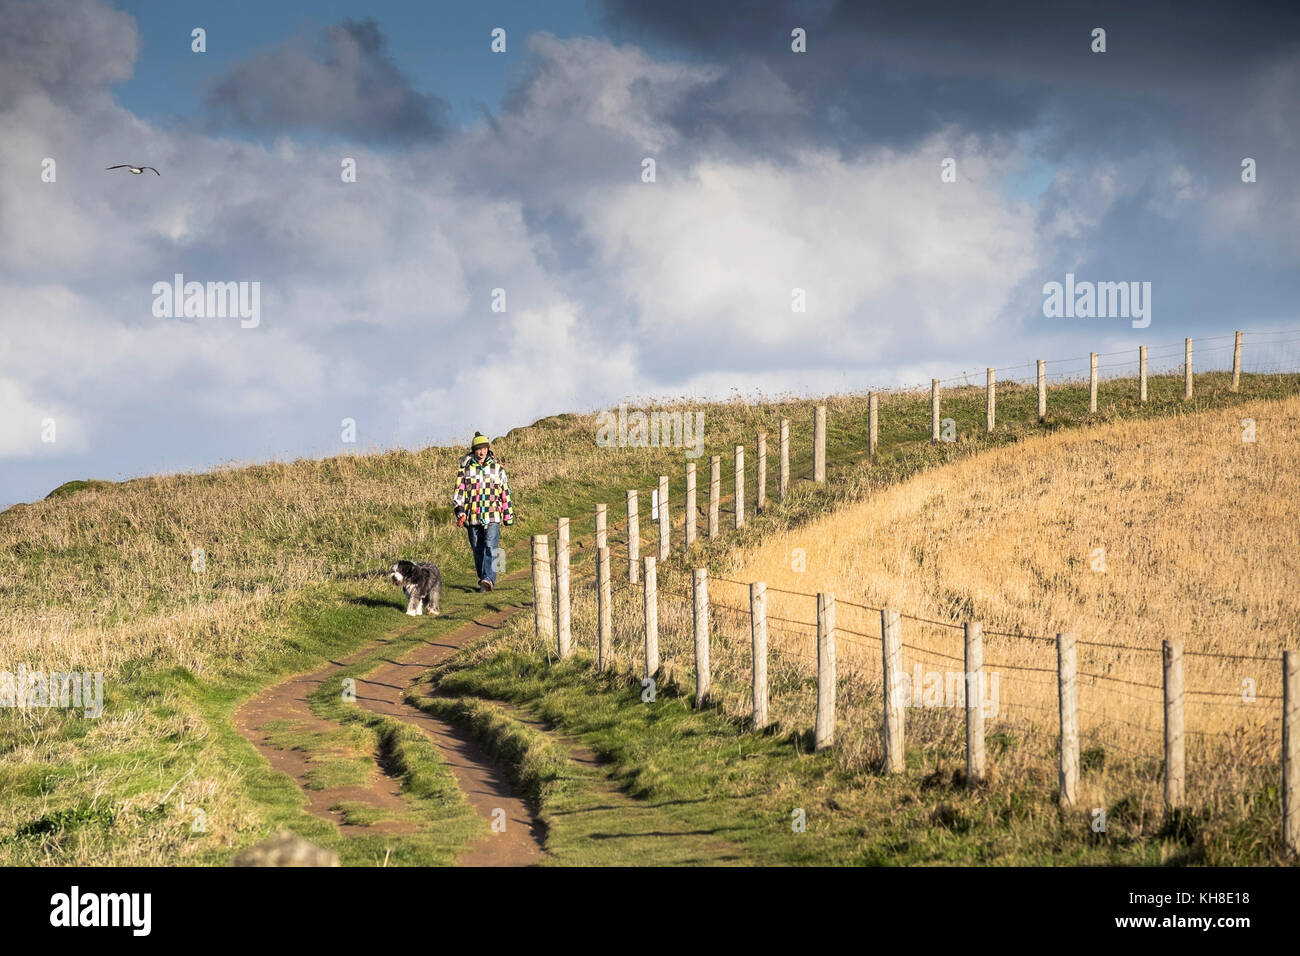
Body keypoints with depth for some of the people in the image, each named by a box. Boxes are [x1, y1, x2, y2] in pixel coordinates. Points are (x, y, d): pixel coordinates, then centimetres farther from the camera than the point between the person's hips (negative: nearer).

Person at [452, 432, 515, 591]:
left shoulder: (497, 469, 10)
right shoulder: (465, 470, 9)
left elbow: (505, 493, 14)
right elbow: (459, 490, 4)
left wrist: (509, 516, 14)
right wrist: (459, 510, -10)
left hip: (493, 517, -1)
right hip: (472, 517, 1)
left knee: (491, 547, -17)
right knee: (478, 551, 7)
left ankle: (488, 579, -28)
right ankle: (483, 580, 17)